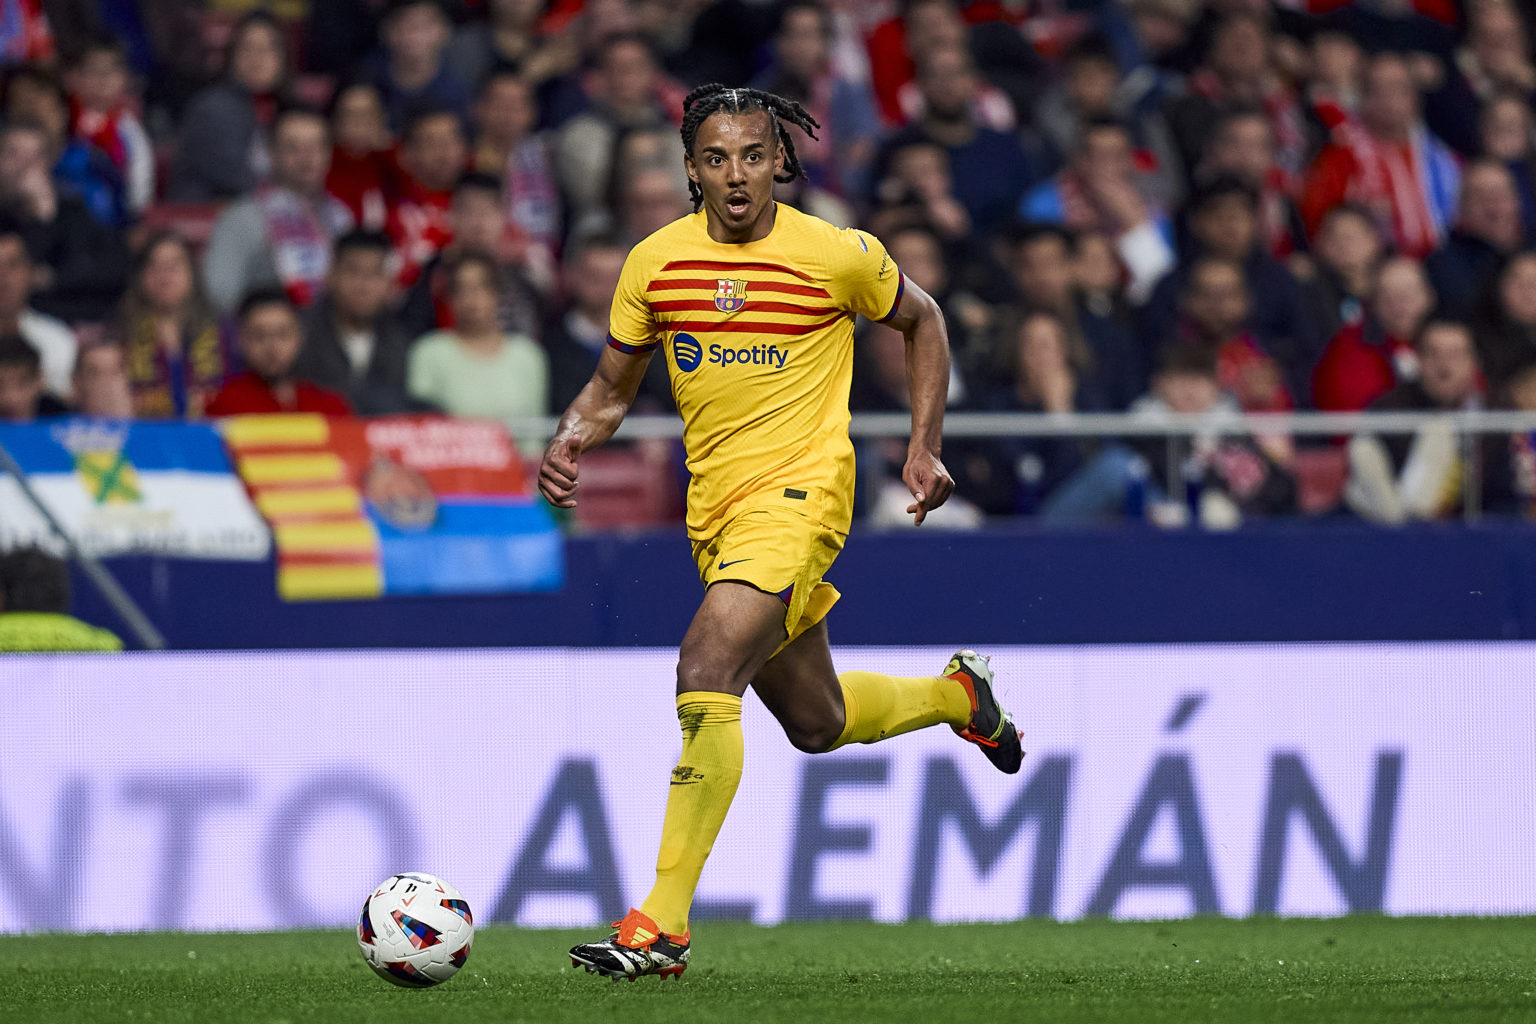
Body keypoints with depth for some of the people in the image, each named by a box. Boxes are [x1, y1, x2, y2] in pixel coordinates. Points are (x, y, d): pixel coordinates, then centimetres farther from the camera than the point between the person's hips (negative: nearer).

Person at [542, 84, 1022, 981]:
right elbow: (613, 386, 11)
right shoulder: (654, 262, 1)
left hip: (800, 487, -6)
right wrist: (570, 443, -10)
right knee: (817, 723, 20)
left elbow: (921, 321, 11)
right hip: (715, 506, 6)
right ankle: (956, 694, 53)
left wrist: (924, 450, 5)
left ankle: (664, 923, -25)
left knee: (705, 672, -25)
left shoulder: (838, 256, -8)